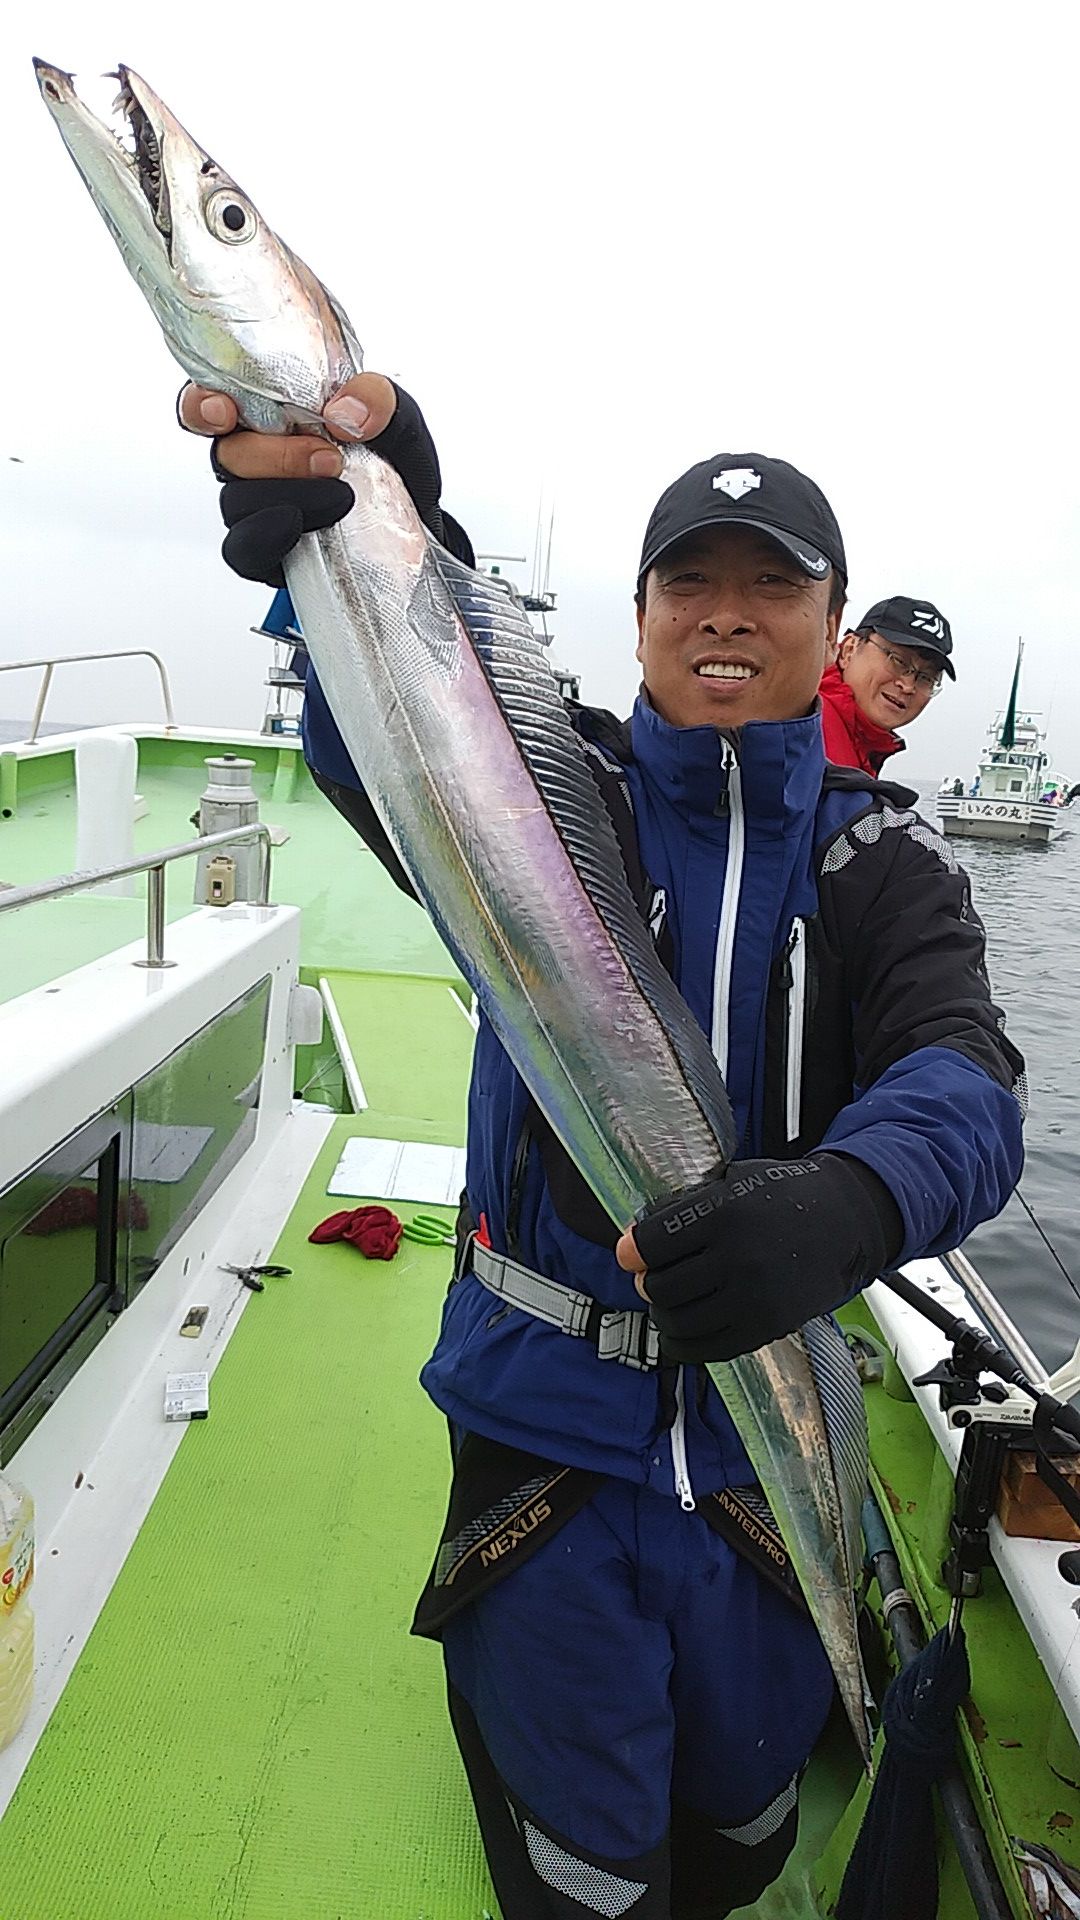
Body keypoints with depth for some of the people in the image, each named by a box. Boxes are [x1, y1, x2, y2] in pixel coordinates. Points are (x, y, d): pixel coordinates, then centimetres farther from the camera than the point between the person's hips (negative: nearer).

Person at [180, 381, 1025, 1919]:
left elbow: (962, 1081, -21)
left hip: (765, 1428, 2)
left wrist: (848, 1202, -44)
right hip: (542, 1414, -1)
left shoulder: (881, 856, -3)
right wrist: (330, 520, -47)